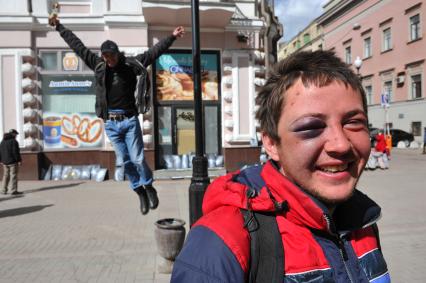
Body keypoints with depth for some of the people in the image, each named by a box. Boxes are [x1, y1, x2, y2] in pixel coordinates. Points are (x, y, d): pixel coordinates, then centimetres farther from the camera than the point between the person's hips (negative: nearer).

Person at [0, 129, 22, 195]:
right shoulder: (13, 141, -12)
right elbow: (16, 152, -16)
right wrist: (19, 160, -13)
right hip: (13, 162, -8)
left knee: (6, 175, 15)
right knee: (13, 175, -5)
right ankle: (13, 191, -6)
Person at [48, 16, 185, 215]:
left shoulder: (131, 64, -1)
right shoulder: (97, 64, 5)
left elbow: (154, 51, 0)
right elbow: (77, 45, 13)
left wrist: (172, 37, -2)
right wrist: (59, 27, 20)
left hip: (129, 120, -3)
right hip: (110, 122, 3)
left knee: (137, 159, -3)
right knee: (124, 161, 6)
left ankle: (149, 187, 19)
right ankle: (140, 192, 20)